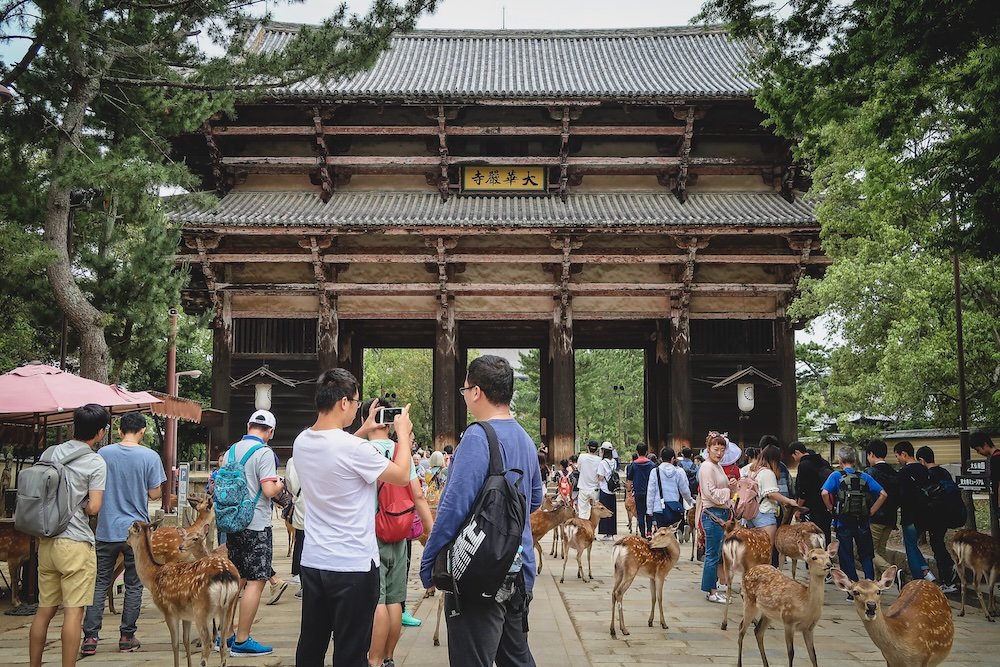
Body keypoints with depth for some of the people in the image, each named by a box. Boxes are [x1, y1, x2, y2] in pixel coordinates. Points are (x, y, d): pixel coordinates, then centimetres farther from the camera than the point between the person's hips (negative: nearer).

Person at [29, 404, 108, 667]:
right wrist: (78, 506, 7)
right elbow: (93, 508, -14)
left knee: (44, 610, 14)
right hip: (75, 544, -6)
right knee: (74, 611, -1)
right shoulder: (96, 463, -10)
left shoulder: (48, 453, 8)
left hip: (46, 541, 6)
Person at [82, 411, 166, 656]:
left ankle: (90, 637, 7)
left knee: (100, 583, 10)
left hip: (106, 530, 2)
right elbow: (154, 494, -5)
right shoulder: (150, 457, -9)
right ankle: (127, 637, 13)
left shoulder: (103, 453, -3)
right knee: (134, 585, 9)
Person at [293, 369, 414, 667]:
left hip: (312, 562, 7)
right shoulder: (354, 448, -21)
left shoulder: (302, 442, 2)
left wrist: (363, 430, 24)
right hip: (353, 565, -7)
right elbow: (402, 476, -8)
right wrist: (403, 433, 5)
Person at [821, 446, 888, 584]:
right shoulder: (864, 476, 4)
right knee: (866, 556, 14)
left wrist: (831, 509, -5)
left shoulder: (836, 475, -4)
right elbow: (883, 494, -3)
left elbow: (825, 493, -20)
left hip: (843, 522, -3)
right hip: (863, 522, 3)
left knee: (846, 557, 6)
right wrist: (871, 511, 2)